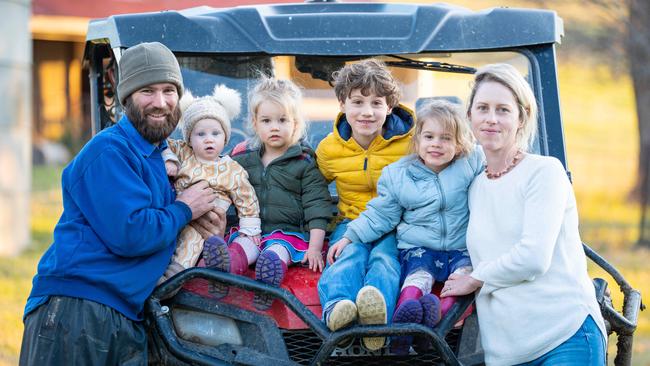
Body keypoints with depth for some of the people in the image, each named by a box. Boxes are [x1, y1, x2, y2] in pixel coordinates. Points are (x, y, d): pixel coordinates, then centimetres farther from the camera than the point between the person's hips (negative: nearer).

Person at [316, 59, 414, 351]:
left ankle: (376, 311, -65)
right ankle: (337, 307, -62)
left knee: (385, 257, -34)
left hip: (395, 226, -2)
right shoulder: (329, 149, 5)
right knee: (349, 256, -31)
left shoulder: (409, 142, -1)